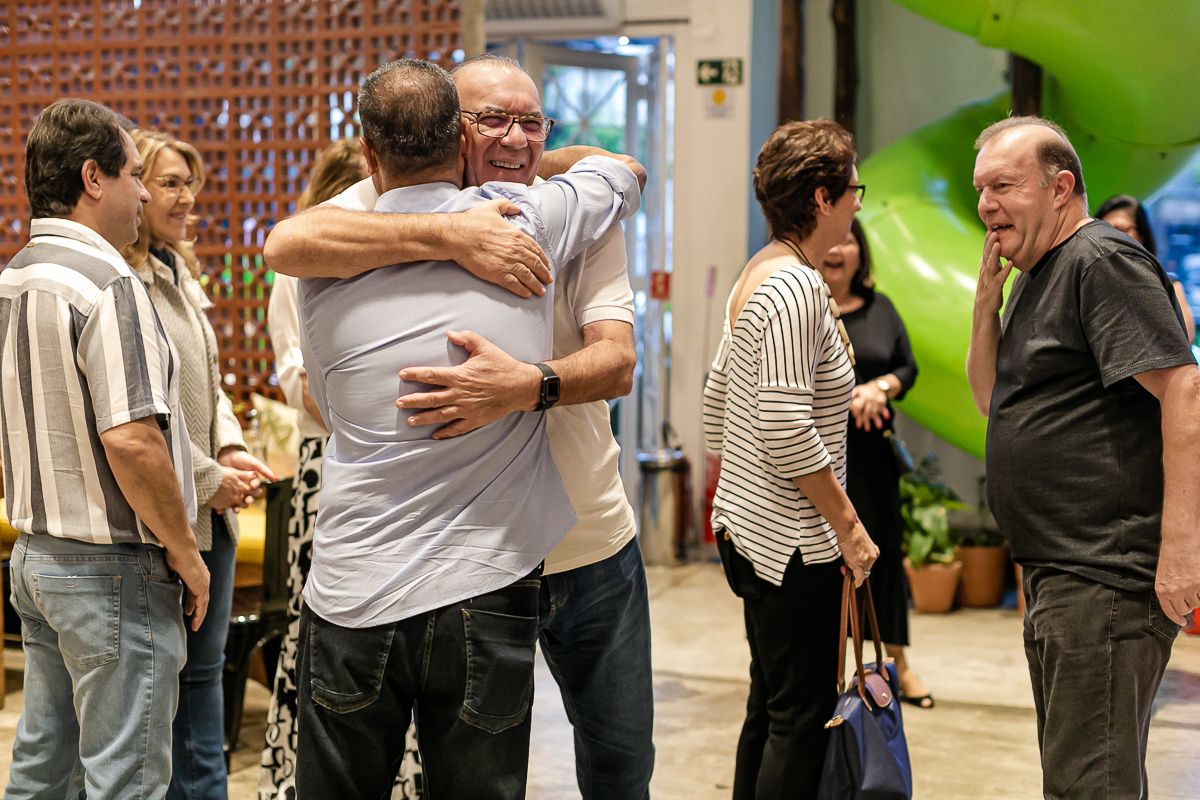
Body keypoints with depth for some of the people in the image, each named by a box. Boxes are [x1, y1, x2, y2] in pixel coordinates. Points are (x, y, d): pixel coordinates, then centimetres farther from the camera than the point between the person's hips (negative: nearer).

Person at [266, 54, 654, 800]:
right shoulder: (400, 204, -8)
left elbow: (618, 361, -17)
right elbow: (288, 244, -28)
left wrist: (527, 385, -39)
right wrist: (449, 234, -34)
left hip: (595, 548, 2)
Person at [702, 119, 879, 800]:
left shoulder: (757, 274, 12)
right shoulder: (799, 285, -18)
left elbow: (717, 398, 19)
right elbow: (786, 429, -24)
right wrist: (848, 525, -17)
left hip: (746, 526, 10)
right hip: (794, 540, -10)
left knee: (771, 705, 17)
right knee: (804, 716, -4)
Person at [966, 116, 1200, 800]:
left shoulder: (1103, 262, -13)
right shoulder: (1037, 276, 18)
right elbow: (994, 403, 22)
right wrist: (987, 303, 7)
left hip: (1109, 578, -11)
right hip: (1058, 575, 11)